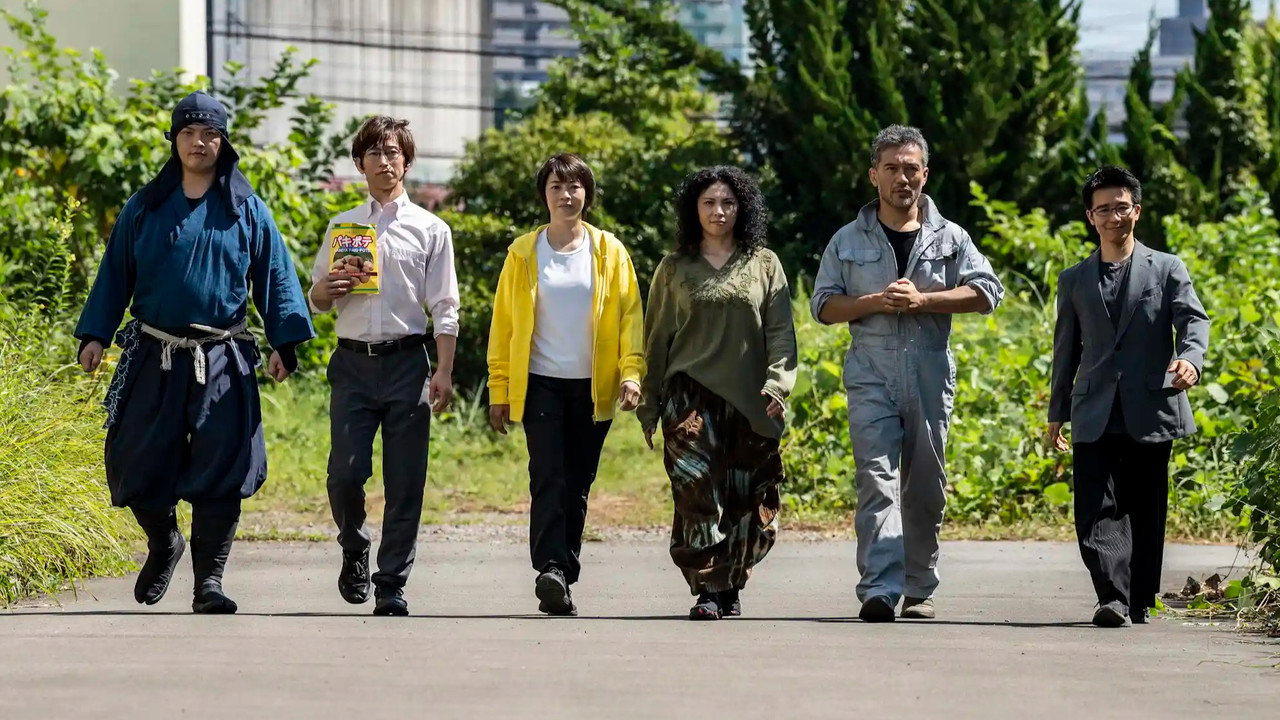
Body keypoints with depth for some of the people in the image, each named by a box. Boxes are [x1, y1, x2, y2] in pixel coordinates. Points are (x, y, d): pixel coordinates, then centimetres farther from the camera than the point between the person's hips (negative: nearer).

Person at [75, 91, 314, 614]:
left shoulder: (247, 211, 6)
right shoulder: (145, 208, 9)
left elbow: (275, 277, 7)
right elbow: (115, 273, 11)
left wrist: (284, 343, -2)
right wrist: (95, 334, 2)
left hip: (223, 362, -1)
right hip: (154, 358, 1)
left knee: (221, 469, -7)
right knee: (137, 466, 1)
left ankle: (209, 581, -1)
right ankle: (163, 542, 30)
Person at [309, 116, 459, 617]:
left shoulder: (430, 229, 6)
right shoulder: (342, 227, 13)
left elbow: (444, 308, 3)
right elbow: (316, 301, 18)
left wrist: (443, 372, -6)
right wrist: (329, 288, -6)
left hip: (406, 362, -1)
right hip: (353, 363, 1)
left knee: (405, 483, -2)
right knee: (345, 473, -8)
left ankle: (391, 588, 5)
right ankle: (354, 550, 21)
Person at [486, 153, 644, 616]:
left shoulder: (609, 252, 6)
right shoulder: (524, 252, 4)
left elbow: (629, 315, 4)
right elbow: (503, 322, 6)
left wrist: (631, 373, -8)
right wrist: (499, 390, 3)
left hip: (593, 387, 2)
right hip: (541, 384, -1)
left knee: (577, 484, 5)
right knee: (548, 477, -16)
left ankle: (562, 577, 12)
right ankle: (550, 570, -26)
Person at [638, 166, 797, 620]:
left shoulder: (764, 264, 11)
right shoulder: (675, 269, 11)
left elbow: (780, 332, 5)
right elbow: (656, 339, 13)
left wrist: (778, 383, -10)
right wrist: (650, 405, 9)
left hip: (749, 400, 1)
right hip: (691, 398, -1)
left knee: (748, 499, 0)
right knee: (698, 492, -15)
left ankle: (730, 586, 16)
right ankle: (707, 590, -15)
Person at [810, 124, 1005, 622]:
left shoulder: (949, 238, 10)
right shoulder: (848, 242, 11)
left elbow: (986, 292, 0)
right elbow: (824, 305, 8)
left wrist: (924, 301, -11)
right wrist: (874, 303, -10)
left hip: (930, 379, 1)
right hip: (871, 378, -1)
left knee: (925, 488, 6)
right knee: (877, 479, -15)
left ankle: (920, 590, 17)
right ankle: (880, 589, -25)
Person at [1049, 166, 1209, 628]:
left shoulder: (1167, 270, 9)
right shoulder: (1074, 281, 15)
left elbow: (1193, 320, -4)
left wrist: (1190, 358, -26)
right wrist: (1057, 413, 16)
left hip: (1150, 412, -1)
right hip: (1095, 415, 1)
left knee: (1146, 511, 4)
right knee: (1097, 511, -12)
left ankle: (1139, 600, 14)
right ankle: (1113, 597, -19)